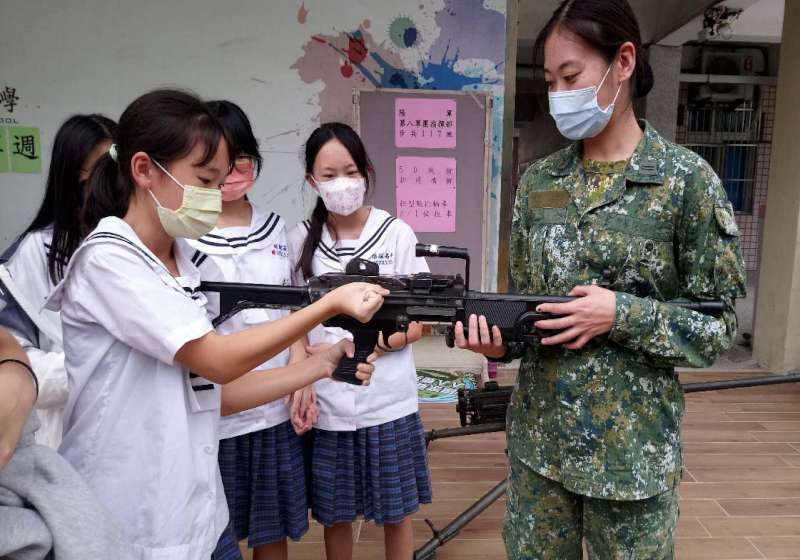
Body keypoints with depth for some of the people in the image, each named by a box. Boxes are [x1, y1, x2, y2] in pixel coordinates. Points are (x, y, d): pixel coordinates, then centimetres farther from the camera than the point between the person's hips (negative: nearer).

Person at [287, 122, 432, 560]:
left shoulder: (396, 234, -5)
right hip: (326, 406, 2)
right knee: (334, 516, 15)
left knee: (396, 514, 13)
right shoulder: (301, 240, 0)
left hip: (388, 404, -1)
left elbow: (418, 323, -3)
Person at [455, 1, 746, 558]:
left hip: (635, 445, -3)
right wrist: (500, 337, -12)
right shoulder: (538, 181, 3)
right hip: (538, 435, 4)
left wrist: (623, 315, -20)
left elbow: (719, 321, -7)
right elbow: (528, 297, 7)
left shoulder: (688, 179, -10)